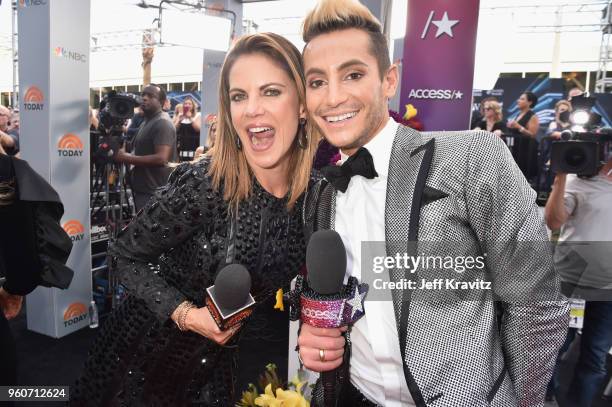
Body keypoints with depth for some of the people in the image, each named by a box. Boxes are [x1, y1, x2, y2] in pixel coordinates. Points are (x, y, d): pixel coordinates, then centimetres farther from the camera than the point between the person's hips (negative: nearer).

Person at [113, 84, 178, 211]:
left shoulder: (163, 124, -14)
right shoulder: (145, 123, 18)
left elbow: (161, 159, -25)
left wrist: (127, 158, -18)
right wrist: (127, 155, 6)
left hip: (154, 192, -10)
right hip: (142, 189, 10)